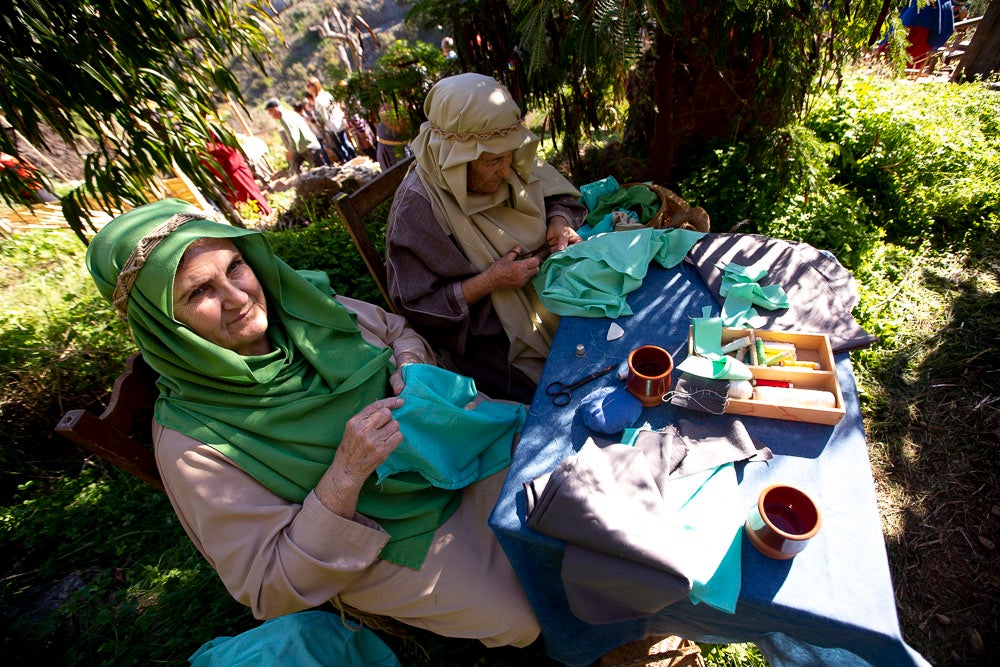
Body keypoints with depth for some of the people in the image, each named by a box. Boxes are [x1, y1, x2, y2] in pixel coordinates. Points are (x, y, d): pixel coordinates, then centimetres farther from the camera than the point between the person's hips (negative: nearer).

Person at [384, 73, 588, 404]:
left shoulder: (511, 169, -5)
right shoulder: (415, 209, -23)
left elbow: (560, 196, 11)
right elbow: (414, 305, -20)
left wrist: (558, 221, -13)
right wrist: (490, 281, -27)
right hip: (486, 343, -6)